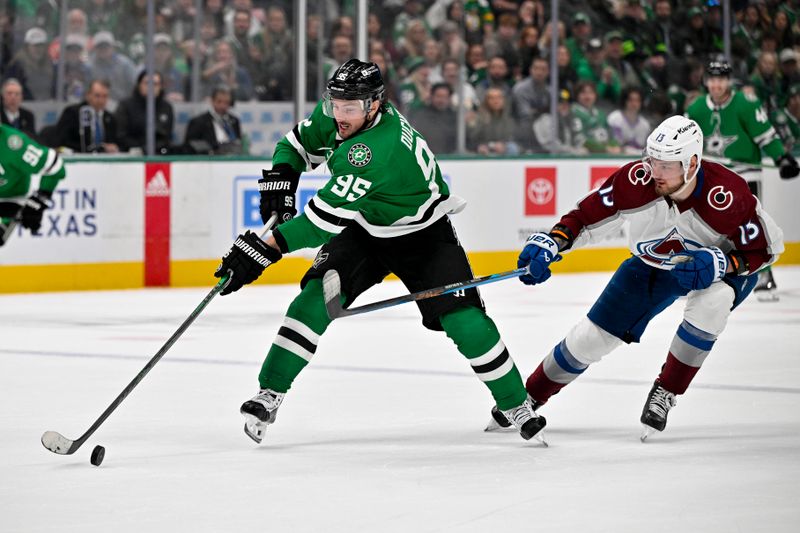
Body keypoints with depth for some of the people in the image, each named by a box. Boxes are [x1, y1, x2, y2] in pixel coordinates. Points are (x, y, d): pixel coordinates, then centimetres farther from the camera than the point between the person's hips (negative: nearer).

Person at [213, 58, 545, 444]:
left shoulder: (379, 149, -39)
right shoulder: (335, 115, -16)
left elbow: (327, 217, -42)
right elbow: (300, 142, 6)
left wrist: (265, 249, -46)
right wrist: (279, 177, -15)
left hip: (424, 237, -6)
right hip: (364, 229, 6)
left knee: (463, 320, -16)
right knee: (319, 293, -16)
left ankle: (516, 405, 3)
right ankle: (269, 394, -12)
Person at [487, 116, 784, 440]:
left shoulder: (728, 195, -35)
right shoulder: (635, 180, -29)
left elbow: (765, 248, -21)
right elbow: (587, 216, -17)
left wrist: (720, 264, -37)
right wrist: (551, 243, -34)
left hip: (718, 270, -3)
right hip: (652, 265, 3)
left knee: (712, 301, -37)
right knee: (592, 336, -1)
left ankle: (665, 394, -17)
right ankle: (528, 398, 24)